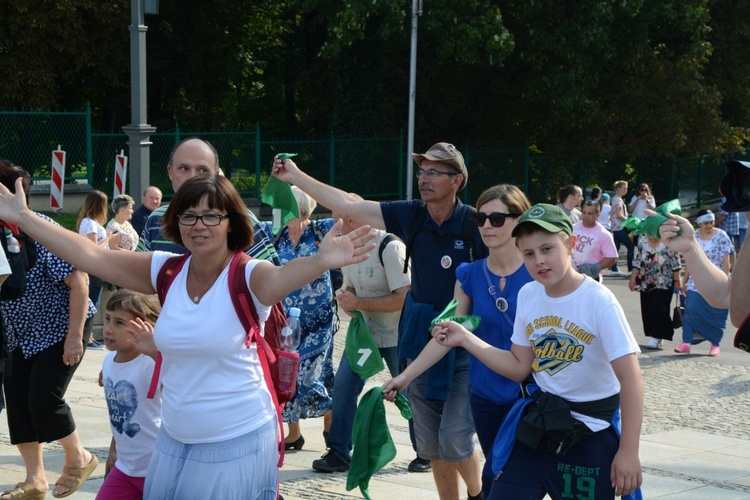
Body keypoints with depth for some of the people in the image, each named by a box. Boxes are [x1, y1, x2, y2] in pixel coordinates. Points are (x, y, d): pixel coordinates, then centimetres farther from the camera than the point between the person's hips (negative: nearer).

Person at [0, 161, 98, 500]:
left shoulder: (43, 233, -22)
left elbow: (79, 283, -22)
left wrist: (75, 336, -23)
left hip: (59, 332, -7)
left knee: (43, 399, -12)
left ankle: (79, 459, 14)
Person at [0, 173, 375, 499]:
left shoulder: (247, 276, -16)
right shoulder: (166, 270, -1)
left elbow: (281, 277, -38)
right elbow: (89, 256, 0)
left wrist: (321, 262, -61)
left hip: (238, 443, -5)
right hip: (174, 440, 5)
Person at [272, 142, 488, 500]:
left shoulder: (475, 224, -14)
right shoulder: (413, 215, -1)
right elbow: (349, 206, 0)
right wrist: (296, 177, -1)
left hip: (465, 348, -5)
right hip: (421, 343, 5)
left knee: (454, 440, -8)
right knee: (430, 443, 11)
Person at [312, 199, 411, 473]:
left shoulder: (390, 247, -22)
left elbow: (405, 298, -26)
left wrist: (358, 303, -25)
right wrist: (346, 299, -9)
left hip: (396, 337, -7)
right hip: (364, 331, 7)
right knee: (343, 386, -2)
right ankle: (339, 453, 6)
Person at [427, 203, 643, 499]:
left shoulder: (598, 301, -17)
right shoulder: (528, 295, 1)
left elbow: (630, 378, -17)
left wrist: (628, 451, -19)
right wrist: (465, 339, 1)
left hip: (590, 437, -5)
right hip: (537, 425, 5)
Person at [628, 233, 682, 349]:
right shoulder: (642, 243, 1)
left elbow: (675, 265, -8)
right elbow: (636, 262, 4)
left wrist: (677, 281, -6)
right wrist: (633, 279, 1)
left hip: (663, 284, -5)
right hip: (646, 284, 5)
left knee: (658, 310, -13)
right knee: (647, 310, 8)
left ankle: (656, 337, -7)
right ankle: (655, 337, 20)